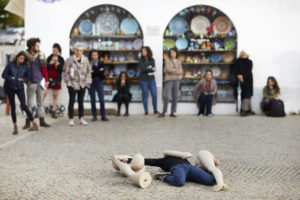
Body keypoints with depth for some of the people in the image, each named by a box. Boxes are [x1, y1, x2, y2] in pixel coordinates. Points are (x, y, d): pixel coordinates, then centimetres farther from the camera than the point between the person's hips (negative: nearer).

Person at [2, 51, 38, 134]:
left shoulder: (25, 66, 0)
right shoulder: (10, 65, -2)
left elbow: (28, 77, 7)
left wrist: (22, 79, -11)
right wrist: (10, 78, -15)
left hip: (20, 88, -1)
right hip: (10, 88, 1)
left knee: (24, 106, -10)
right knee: (12, 107, 5)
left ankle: (34, 125, -6)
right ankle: (15, 127, 13)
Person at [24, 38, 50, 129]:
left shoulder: (40, 55, 2)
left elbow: (44, 69, 6)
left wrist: (46, 80, 3)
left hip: (40, 82, 2)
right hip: (31, 83, -2)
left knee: (40, 102, 9)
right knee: (29, 103, 2)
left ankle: (42, 121, 15)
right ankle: (28, 122, 9)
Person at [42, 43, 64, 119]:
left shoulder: (61, 59, 5)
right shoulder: (49, 58, 3)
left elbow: (61, 69, -1)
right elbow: (45, 67, -1)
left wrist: (57, 64, -17)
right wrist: (50, 63, -17)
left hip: (57, 78, 2)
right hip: (49, 77, -2)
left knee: (55, 95, 6)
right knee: (44, 93, -11)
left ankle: (53, 112, 12)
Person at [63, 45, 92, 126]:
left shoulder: (85, 60, 6)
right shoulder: (69, 60, -4)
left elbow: (88, 72, 10)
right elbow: (65, 72, -2)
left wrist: (87, 82, 2)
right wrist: (68, 82, -7)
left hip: (82, 85, 3)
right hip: (72, 85, -3)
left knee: (81, 101, 9)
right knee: (72, 101, -1)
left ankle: (81, 119, 16)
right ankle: (71, 119, 5)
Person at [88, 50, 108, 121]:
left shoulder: (100, 63, 5)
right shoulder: (88, 63, 1)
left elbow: (101, 73, -6)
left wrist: (93, 72, -13)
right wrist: (98, 71, -13)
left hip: (99, 82, 1)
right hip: (91, 83, -1)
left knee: (101, 99, -5)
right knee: (93, 100, 3)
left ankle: (103, 116, -1)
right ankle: (94, 116, 11)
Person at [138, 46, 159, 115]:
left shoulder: (152, 60, 7)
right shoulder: (141, 61, 0)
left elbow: (154, 69, -4)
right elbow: (142, 69, -13)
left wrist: (146, 69, -16)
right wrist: (151, 69, -13)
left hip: (151, 80, 2)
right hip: (144, 80, -2)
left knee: (154, 95, -3)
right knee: (145, 96, 0)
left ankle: (155, 110, 8)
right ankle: (146, 111, 8)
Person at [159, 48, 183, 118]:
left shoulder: (178, 61, 10)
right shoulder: (167, 60, 1)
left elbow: (181, 72, 1)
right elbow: (168, 69, -12)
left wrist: (172, 71, -8)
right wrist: (177, 70, -3)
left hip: (176, 80, 3)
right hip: (169, 80, -3)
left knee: (175, 97, 3)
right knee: (166, 97, -9)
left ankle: (172, 113, 10)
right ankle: (163, 112, 0)